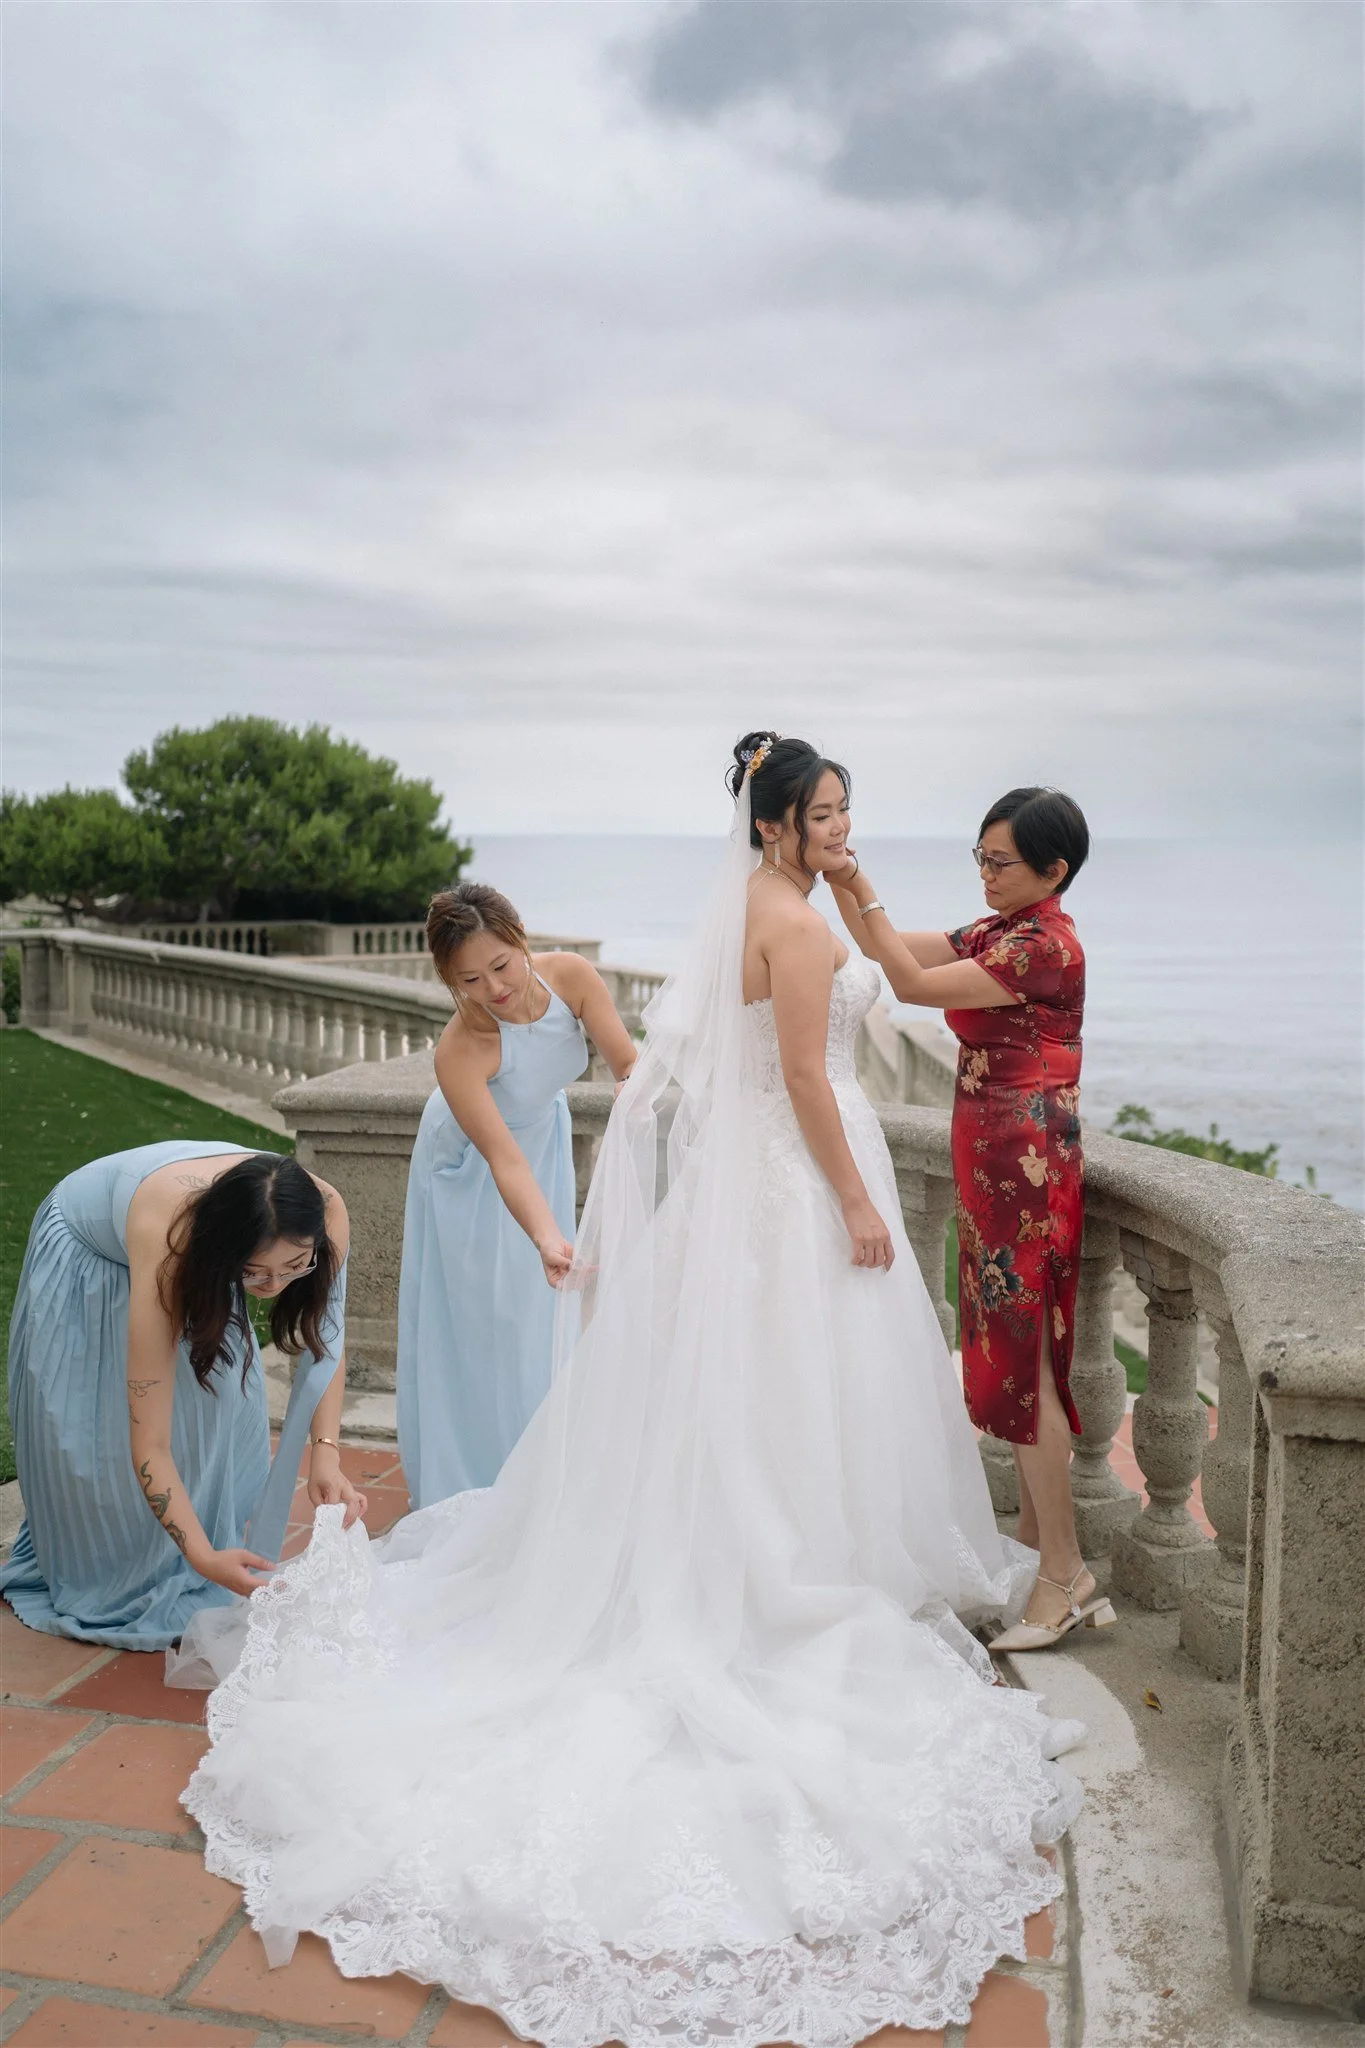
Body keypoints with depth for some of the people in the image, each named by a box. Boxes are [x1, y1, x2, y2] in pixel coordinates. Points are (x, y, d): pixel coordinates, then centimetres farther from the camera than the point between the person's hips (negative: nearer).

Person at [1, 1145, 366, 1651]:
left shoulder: (324, 1210, -36)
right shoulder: (166, 1251, -46)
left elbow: (324, 1334, -17)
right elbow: (149, 1444, -40)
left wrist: (326, 1453, -30)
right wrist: (203, 1556, -48)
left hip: (202, 1255, 4)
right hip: (86, 1255, -3)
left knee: (221, 1408, -8)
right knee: (94, 1431, -8)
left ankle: (185, 1586, 9)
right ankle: (105, 1589, 14)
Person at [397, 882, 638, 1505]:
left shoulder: (570, 974, -29)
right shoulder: (458, 1052, -39)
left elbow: (627, 1064, -22)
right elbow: (504, 1161, -42)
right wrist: (548, 1240, -56)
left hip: (543, 1135, 5)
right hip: (473, 1171, -4)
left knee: (540, 1312, 15)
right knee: (480, 1319, 1)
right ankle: (469, 1487, 20)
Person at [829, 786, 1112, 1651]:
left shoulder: (1046, 944, -16)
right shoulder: (1000, 932, 14)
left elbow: (913, 983, -19)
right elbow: (890, 948, 14)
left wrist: (859, 884, -17)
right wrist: (840, 873, 4)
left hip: (1024, 1159, -10)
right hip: (998, 1158, 10)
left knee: (1023, 1358, -6)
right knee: (1015, 1351, 14)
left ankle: (1067, 1577, 3)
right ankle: (1035, 1537, 26)